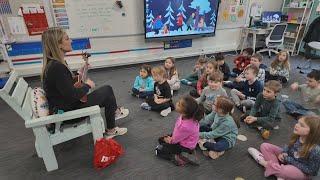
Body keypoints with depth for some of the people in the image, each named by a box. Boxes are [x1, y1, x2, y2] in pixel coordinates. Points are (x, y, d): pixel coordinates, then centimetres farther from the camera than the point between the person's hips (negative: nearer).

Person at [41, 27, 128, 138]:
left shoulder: (53, 63, 3)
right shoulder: (57, 67, -29)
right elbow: (72, 96, -28)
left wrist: (79, 76, 6)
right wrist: (87, 85, -13)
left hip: (64, 106, 9)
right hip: (67, 112, -9)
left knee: (106, 95, 15)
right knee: (107, 90, -1)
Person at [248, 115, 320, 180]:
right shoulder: (297, 136, -14)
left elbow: (311, 171, -21)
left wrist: (288, 159, -22)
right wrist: (283, 153, -14)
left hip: (302, 171, -6)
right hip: (287, 159, 6)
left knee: (285, 170, -38)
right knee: (265, 146, -7)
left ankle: (264, 162, -7)